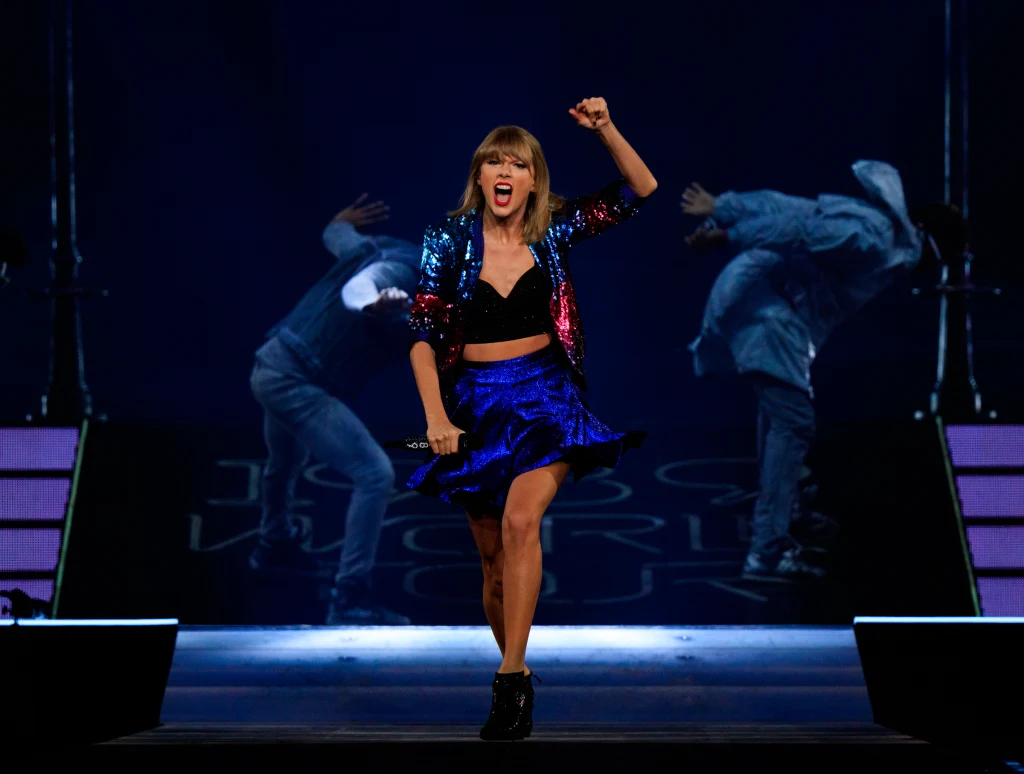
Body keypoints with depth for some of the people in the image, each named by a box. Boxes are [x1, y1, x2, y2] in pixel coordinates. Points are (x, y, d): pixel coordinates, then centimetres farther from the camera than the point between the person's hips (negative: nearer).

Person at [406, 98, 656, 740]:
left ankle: (510, 680, -26)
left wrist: (605, 130, -15)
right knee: (495, 562, 7)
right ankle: (519, 680, 25)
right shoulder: (450, 241, -1)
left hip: (547, 393, -1)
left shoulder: (553, 231, 1)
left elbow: (641, 190, 0)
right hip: (478, 403, 2)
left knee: (520, 519, -27)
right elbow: (423, 336, -3)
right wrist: (436, 416, -14)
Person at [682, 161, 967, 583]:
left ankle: (782, 518, 41)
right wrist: (726, 238, -22)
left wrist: (720, 209, 16)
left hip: (745, 295, 11)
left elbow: (778, 204, 18)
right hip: (764, 302, -11)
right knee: (793, 421, -14)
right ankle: (768, 553, -18)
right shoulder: (873, 237, -13)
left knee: (780, 413, 26)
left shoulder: (863, 215, 20)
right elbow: (797, 231, -22)